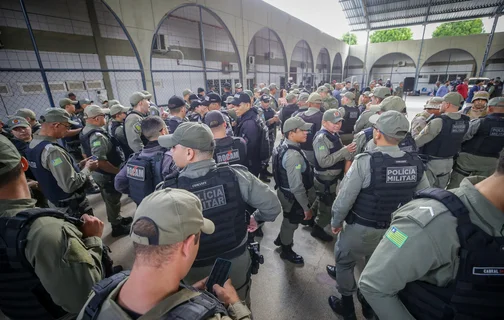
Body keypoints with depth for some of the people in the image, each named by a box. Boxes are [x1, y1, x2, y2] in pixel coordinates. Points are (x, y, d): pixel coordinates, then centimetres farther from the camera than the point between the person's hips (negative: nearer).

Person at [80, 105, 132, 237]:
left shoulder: (85, 131, 4)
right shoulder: (98, 136, -29)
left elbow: (86, 154, 15)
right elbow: (100, 161, -33)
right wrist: (118, 171, -22)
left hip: (98, 173, 9)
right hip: (108, 175, -9)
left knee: (110, 200, 24)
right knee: (113, 200, 8)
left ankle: (117, 220, 42)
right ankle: (117, 227, 25)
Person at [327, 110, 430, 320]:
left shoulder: (365, 161, -26)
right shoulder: (416, 163, -8)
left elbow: (345, 198, -21)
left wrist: (336, 222, -4)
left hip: (361, 229, -5)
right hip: (395, 230, 6)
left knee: (344, 263, 20)